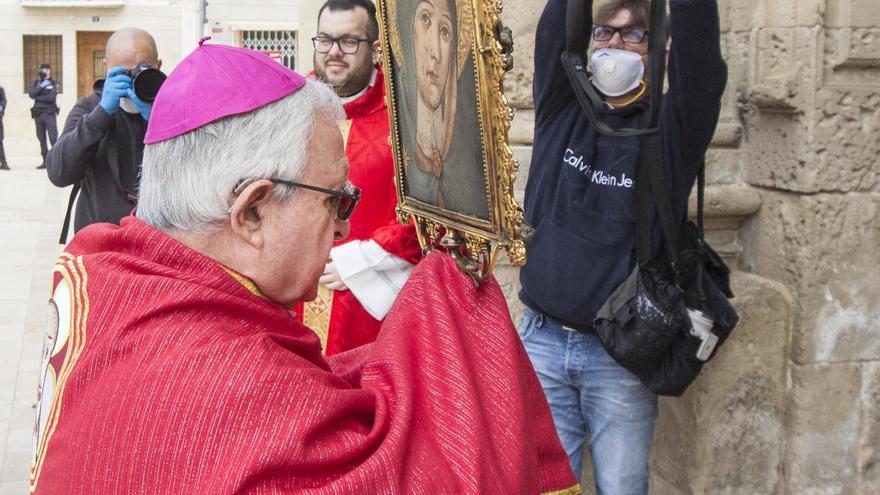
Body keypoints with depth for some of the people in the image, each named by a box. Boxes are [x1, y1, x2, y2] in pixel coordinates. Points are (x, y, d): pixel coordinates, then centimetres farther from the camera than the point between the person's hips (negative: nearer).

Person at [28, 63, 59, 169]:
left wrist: (38, 98, -6)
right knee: (41, 138, 6)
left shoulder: (53, 83, 2)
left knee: (53, 138, -12)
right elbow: (31, 94, -3)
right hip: (38, 114, 5)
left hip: (49, 113, -5)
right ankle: (45, 161, 11)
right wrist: (41, 86, -10)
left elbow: (51, 97, -13)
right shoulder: (35, 83, 14)